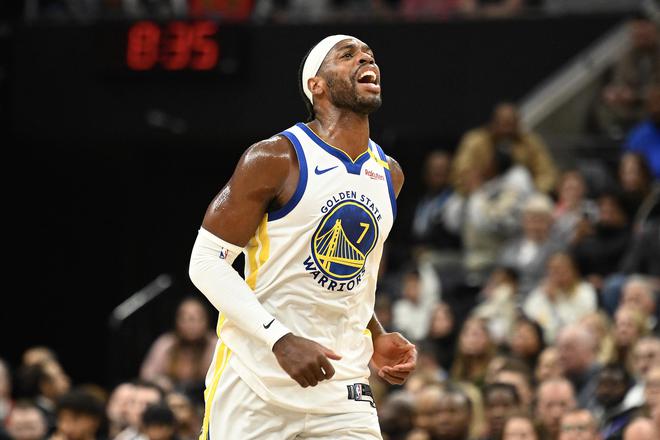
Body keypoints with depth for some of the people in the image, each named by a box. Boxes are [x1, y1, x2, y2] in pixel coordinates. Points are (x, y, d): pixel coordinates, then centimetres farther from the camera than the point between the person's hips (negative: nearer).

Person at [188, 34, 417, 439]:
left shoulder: (389, 174, 12)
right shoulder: (275, 159, -9)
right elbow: (206, 261, -11)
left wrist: (375, 338, 9)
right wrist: (281, 341, -20)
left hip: (342, 388, 5)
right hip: (256, 384, -5)